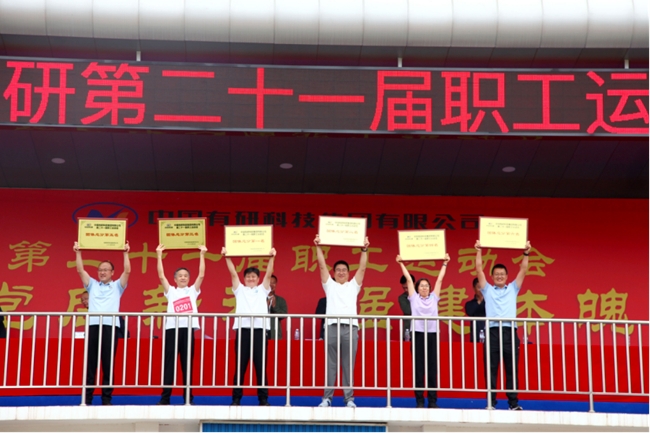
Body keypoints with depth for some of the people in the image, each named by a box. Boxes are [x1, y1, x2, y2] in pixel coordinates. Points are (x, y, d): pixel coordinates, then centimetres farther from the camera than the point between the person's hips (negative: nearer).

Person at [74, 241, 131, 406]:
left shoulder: (117, 286, 16)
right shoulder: (92, 285, 21)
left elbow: (127, 271, 3)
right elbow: (80, 270, 11)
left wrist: (125, 253, -3)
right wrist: (78, 253, 3)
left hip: (110, 326, -1)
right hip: (93, 325, 2)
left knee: (108, 364, -2)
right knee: (90, 363, 0)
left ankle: (107, 399, 1)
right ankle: (87, 399, 2)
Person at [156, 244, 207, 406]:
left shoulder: (193, 291, 14)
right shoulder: (170, 291, 14)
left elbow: (201, 275, 4)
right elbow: (161, 276, 4)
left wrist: (202, 255, 0)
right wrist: (159, 255, 0)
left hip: (188, 329, 0)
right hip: (172, 328, 0)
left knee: (187, 364, 2)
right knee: (169, 363, 0)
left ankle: (188, 397, 5)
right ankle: (165, 397, 2)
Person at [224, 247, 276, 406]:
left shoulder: (262, 290, 17)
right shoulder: (239, 290, 16)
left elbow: (269, 274, 5)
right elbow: (233, 273, 6)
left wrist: (272, 258, -7)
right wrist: (227, 258, -5)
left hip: (260, 329, 0)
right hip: (242, 329, 0)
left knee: (260, 366, 2)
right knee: (240, 366, 1)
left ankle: (263, 398, 5)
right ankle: (236, 398, 5)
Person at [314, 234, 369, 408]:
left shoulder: (353, 285, 18)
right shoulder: (329, 285, 17)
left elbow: (362, 268, 9)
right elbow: (322, 266, 8)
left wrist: (364, 250, -1)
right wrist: (318, 247, -1)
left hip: (350, 328, 0)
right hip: (332, 327, 0)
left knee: (349, 365, 1)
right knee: (330, 365, 1)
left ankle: (349, 398, 3)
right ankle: (327, 398, 3)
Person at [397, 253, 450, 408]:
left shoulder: (434, 298, 14)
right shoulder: (414, 297, 10)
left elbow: (440, 279, 16)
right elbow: (408, 279, 9)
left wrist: (445, 263, 18)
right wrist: (401, 263, 11)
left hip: (432, 334, 2)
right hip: (418, 334, -2)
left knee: (432, 369, 3)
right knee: (418, 369, 0)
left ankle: (433, 401, 6)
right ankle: (419, 401, 4)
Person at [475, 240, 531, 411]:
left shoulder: (513, 289, 17)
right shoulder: (488, 290, 14)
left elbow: (523, 271, 11)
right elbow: (479, 270, 7)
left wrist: (526, 253, 2)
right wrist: (479, 252, 1)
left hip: (510, 332, 1)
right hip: (493, 332, -1)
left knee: (511, 370, 3)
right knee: (491, 370, -1)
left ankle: (513, 403, 6)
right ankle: (491, 403, 3)